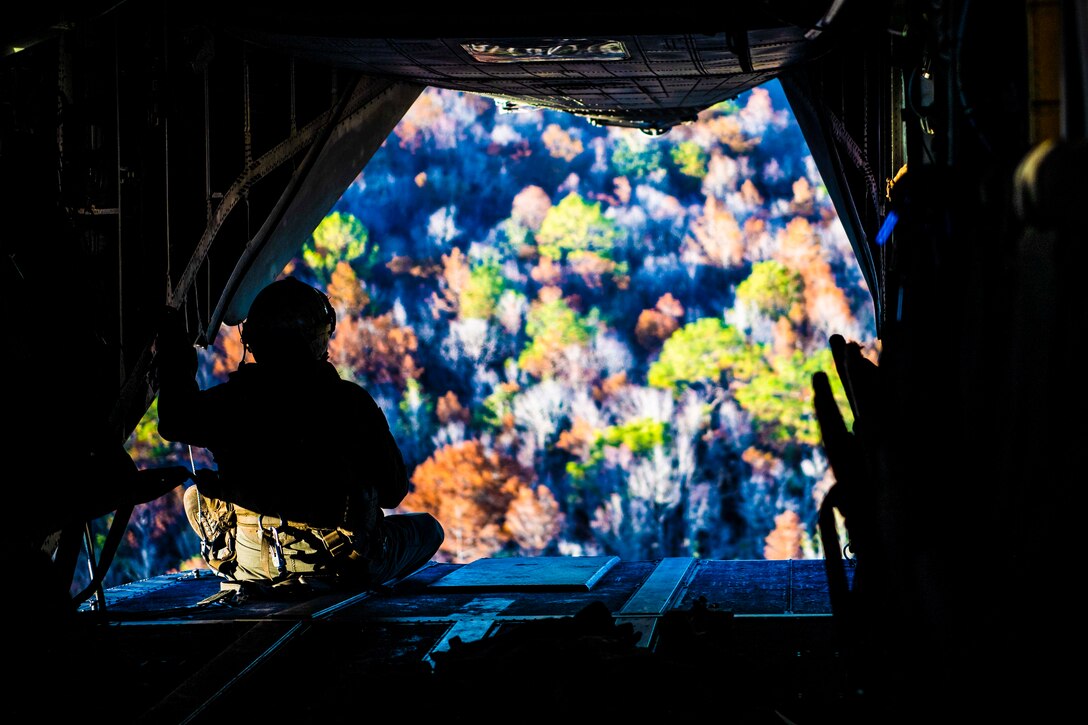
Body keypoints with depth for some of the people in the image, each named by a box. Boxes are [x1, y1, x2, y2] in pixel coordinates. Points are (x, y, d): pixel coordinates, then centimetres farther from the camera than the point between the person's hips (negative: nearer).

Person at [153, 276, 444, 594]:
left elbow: (174, 421, 10)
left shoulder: (233, 399, -11)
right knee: (428, 527, 25)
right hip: (342, 565, -1)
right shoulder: (351, 402, -14)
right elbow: (394, 491, -5)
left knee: (195, 495, 30)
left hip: (248, 563, 1)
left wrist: (172, 351, 24)